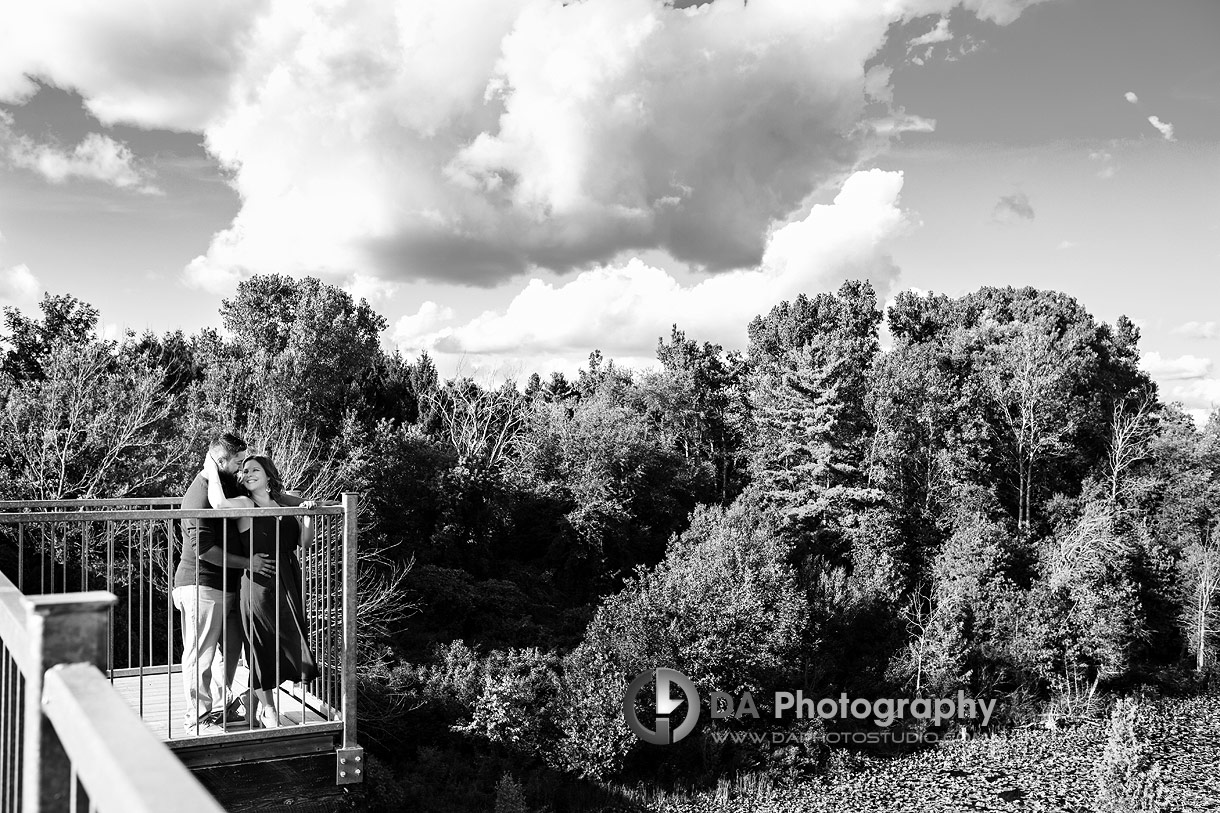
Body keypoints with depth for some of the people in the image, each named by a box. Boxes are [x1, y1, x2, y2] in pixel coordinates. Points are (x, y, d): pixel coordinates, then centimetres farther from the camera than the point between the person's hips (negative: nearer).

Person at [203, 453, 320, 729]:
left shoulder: (286, 502, 8)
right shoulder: (244, 505, -7)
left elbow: (304, 542, 7)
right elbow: (218, 502, -30)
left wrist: (307, 516, -9)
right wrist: (212, 472, -15)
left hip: (289, 581, 5)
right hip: (259, 582, -5)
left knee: (287, 644, 12)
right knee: (263, 647, 4)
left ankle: (263, 702, 31)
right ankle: (267, 709, 20)